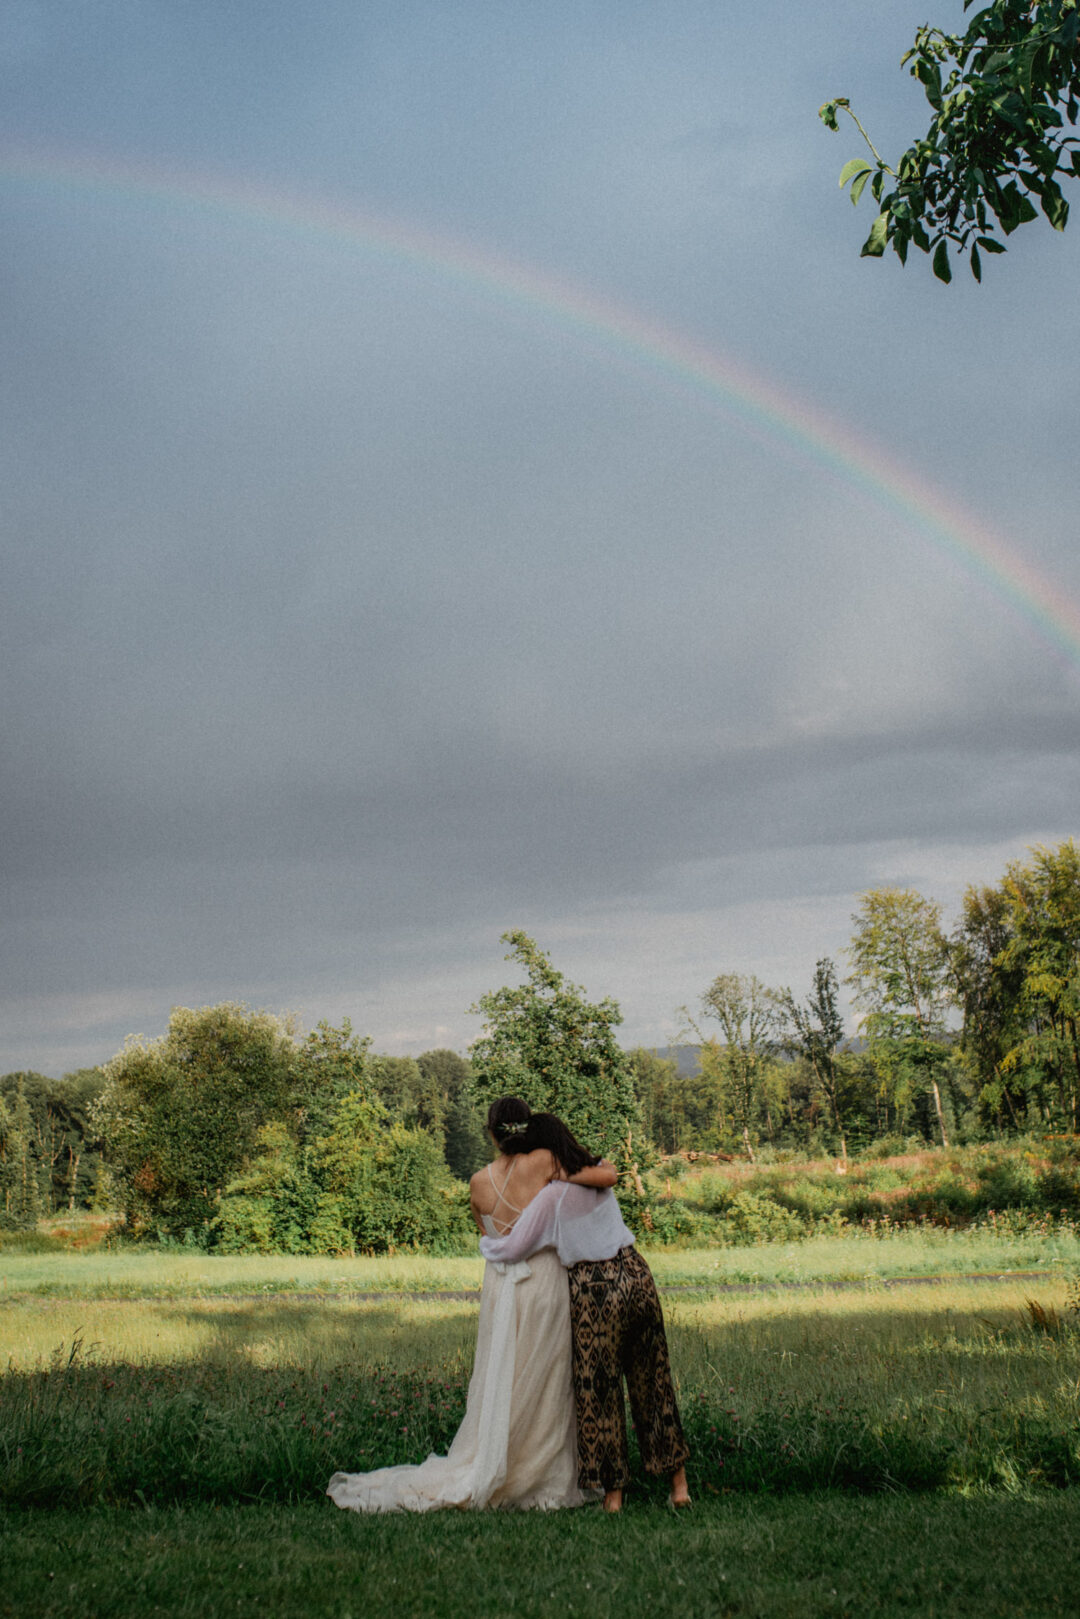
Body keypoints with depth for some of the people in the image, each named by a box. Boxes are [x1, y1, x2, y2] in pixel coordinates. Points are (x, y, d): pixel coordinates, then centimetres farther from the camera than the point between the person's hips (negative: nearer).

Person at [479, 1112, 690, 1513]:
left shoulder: (552, 1195, -13)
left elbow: (513, 1248, -10)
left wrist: (485, 1243, 13)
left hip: (593, 1291, -6)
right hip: (636, 1276, 6)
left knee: (598, 1390, 8)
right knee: (652, 1382, 14)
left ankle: (613, 1489, 15)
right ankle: (678, 1482, 19)